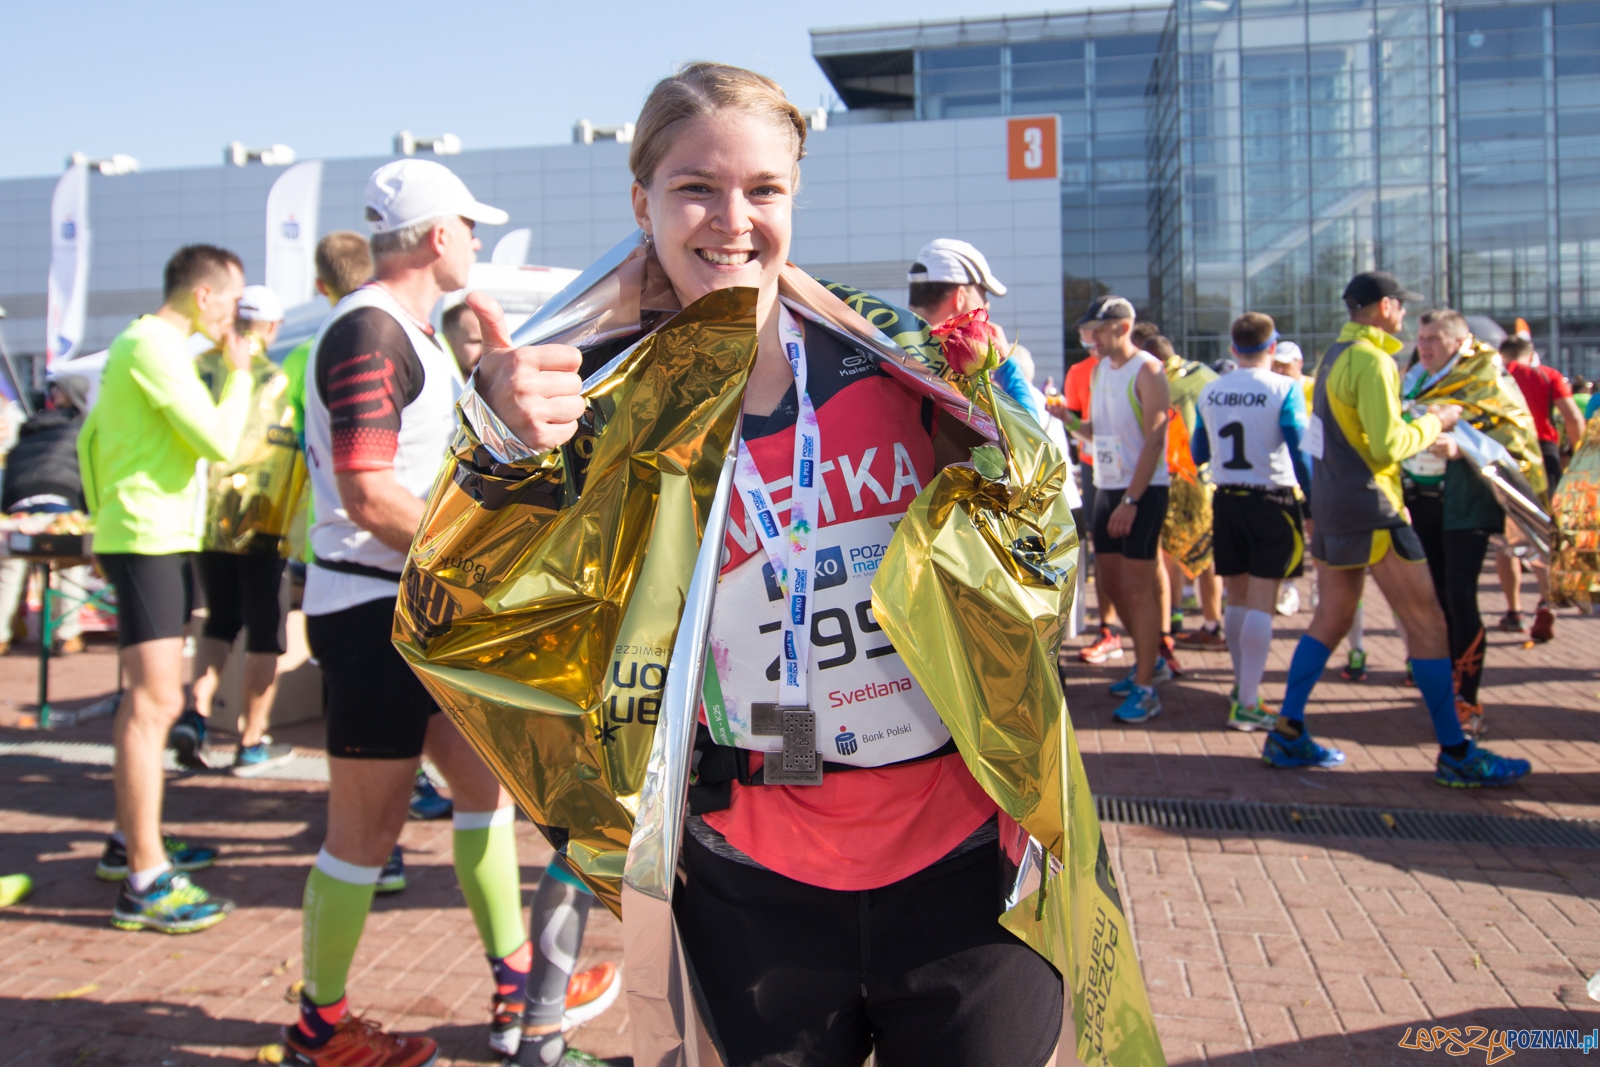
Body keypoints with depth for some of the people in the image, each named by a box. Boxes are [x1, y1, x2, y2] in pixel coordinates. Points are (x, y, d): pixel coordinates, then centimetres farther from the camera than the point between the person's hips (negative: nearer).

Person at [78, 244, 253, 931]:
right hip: (148, 539, -11)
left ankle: (130, 841, 29)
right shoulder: (156, 345, -14)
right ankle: (144, 882, -11)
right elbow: (220, 443, -19)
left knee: (150, 699, 17)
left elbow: (91, 436, 24)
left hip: (150, 538, 11)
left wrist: (102, 517, 24)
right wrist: (240, 373, -6)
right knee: (155, 702, -12)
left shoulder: (142, 342, 18)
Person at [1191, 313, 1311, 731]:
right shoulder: (1284, 389, -9)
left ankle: (1243, 686, 29)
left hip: (1226, 500, 4)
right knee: (1261, 603, -3)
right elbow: (1299, 452, -13)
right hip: (1272, 500, -4)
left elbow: (1199, 453, 13)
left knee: (1237, 599, 16)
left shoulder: (1209, 392, 4)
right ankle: (1247, 704, -6)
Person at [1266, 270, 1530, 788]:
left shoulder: (1336, 355, 15)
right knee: (1427, 625, -3)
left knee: (1329, 620, 12)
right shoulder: (1372, 359, -15)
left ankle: (1287, 735, 11)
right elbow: (1388, 444, -19)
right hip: (1371, 511, -9)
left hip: (1330, 507, 9)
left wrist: (1426, 436, 17)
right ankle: (1455, 754, 3)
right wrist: (1433, 422, -3)